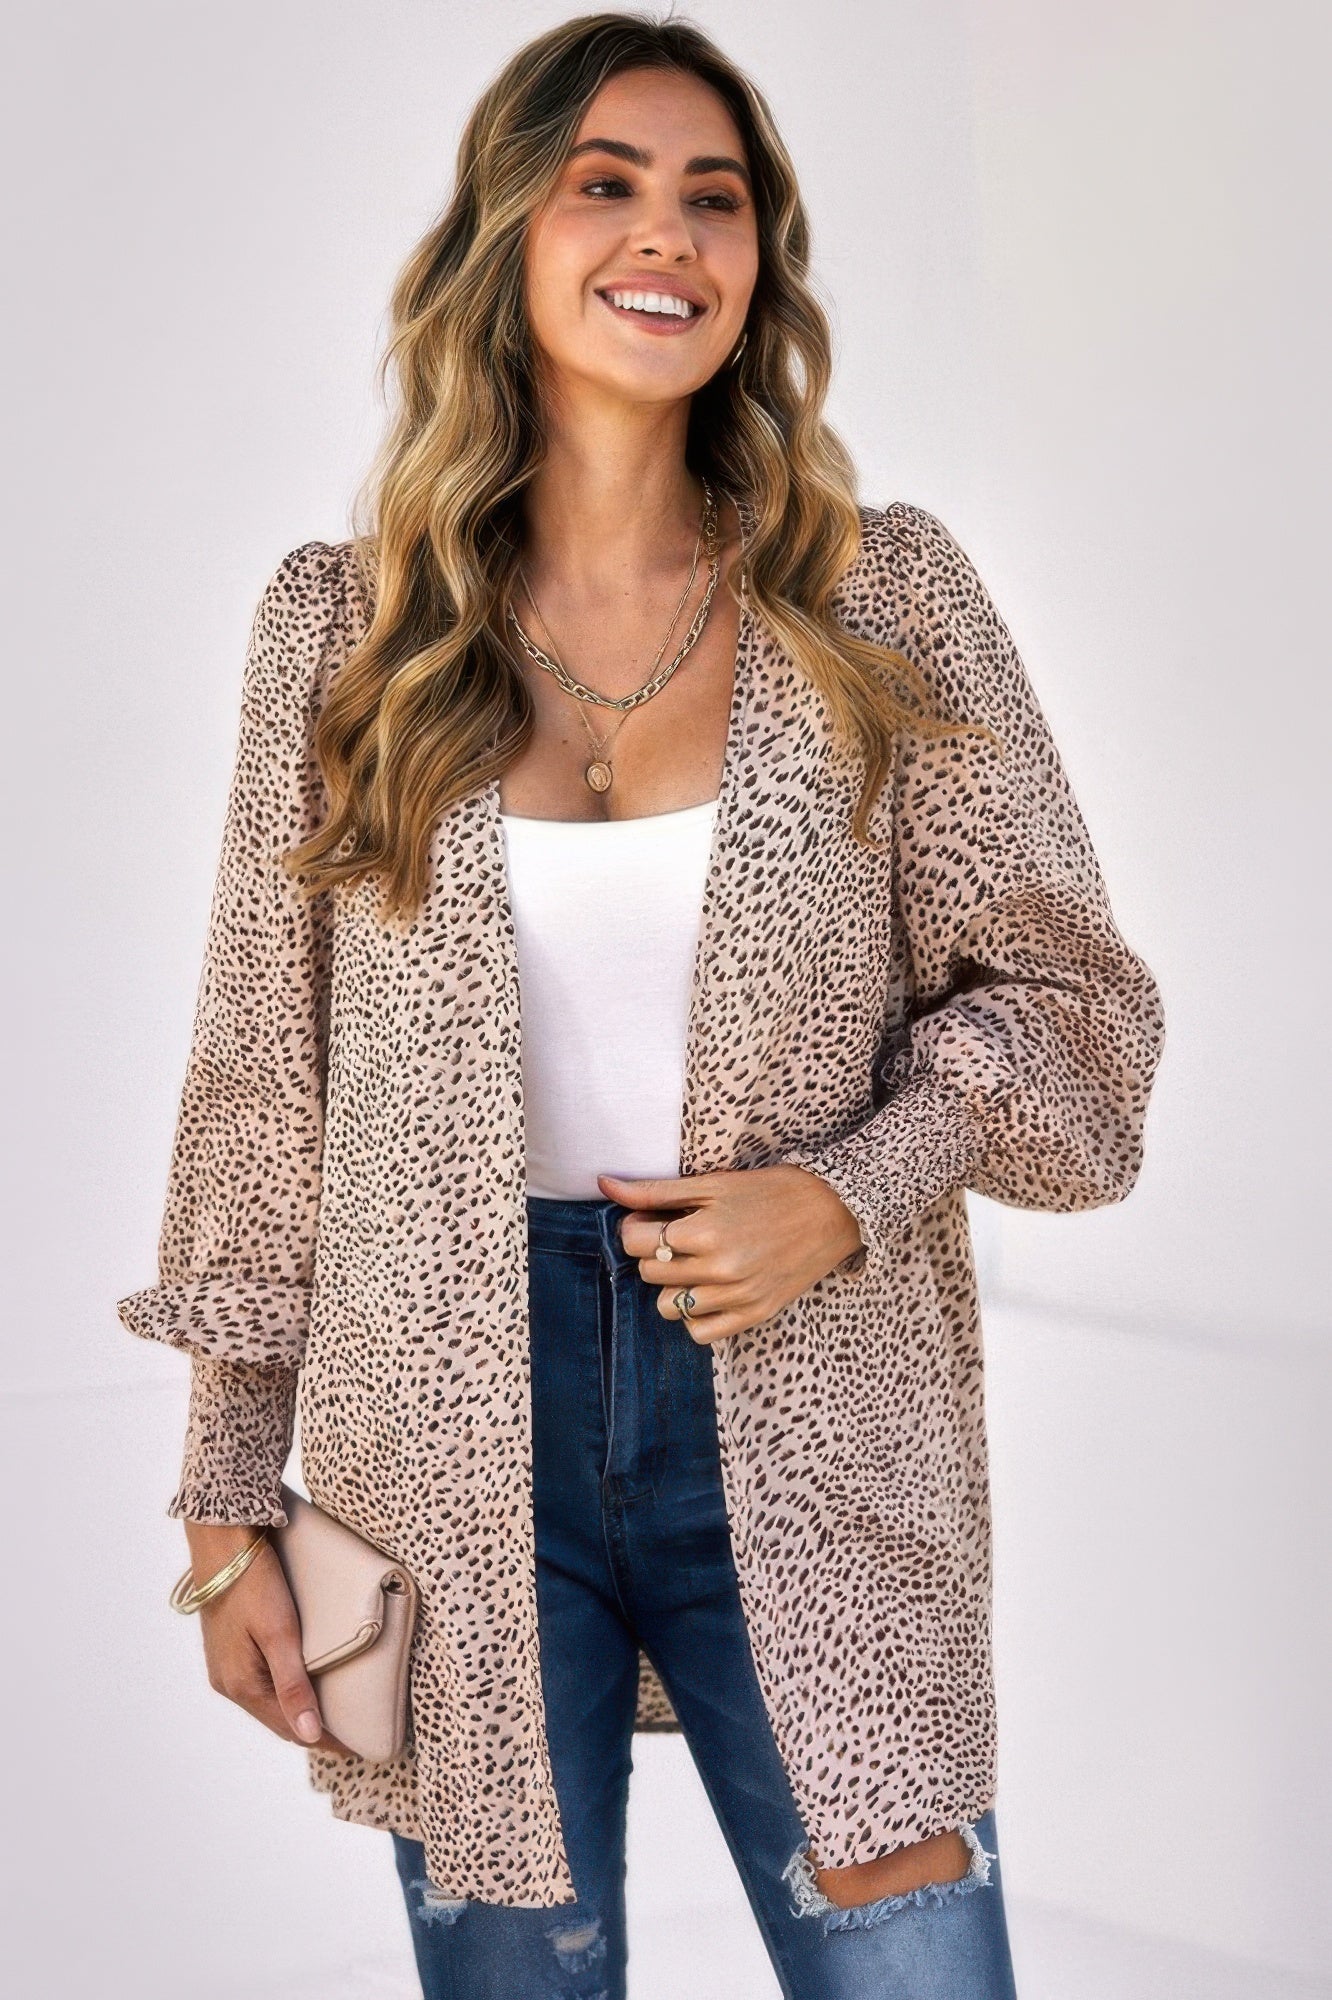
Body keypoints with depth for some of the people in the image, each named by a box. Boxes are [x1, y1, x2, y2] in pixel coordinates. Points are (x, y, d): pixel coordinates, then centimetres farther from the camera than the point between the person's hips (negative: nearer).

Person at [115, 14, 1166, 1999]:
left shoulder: (884, 596, 0)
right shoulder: (342, 626, 2)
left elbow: (1065, 997, 5)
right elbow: (262, 1084, 6)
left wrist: (847, 1193, -13)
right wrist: (228, 1504, 5)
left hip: (798, 1429, 0)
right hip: (452, 1434, 1)